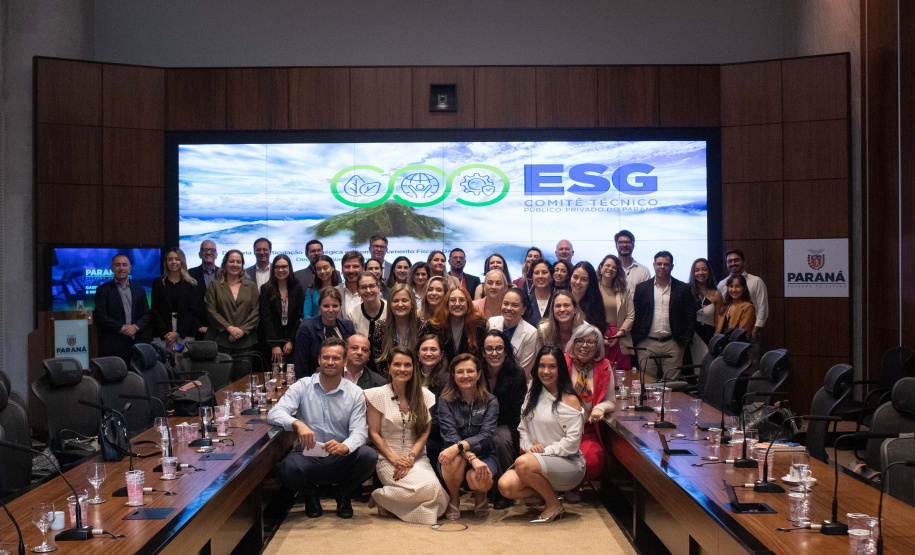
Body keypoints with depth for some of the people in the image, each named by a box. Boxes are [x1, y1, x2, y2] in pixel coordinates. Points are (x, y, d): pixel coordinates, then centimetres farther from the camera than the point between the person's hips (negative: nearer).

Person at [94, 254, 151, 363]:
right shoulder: (103, 290, 5)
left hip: (135, 345, 3)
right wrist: (122, 328, -11)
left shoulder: (139, 289, 16)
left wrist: (136, 327, -6)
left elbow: (147, 314, 13)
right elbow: (100, 316, -4)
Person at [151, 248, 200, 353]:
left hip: (185, 333, 0)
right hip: (162, 335, 0)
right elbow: (155, 311, 5)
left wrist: (178, 333, -9)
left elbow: (193, 311, 3)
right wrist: (166, 334, -7)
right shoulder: (158, 283, 11)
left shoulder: (191, 284, 8)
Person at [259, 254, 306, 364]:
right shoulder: (266, 289, 2)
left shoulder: (297, 289, 6)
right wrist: (274, 345, -13)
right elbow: (266, 319, -5)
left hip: (293, 343, 1)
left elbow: (300, 317, 4)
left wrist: (291, 341, -6)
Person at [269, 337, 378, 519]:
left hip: (341, 458, 1)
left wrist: (344, 447, -31)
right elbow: (275, 413, -13)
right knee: (287, 469, -34)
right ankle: (310, 494, 6)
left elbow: (359, 431, -7)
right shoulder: (302, 387, 1)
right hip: (308, 456, -1)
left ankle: (343, 494, 5)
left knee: (369, 455, -29)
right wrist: (297, 424, -36)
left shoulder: (355, 393, 3)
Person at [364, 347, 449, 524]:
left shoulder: (424, 395, 7)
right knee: (429, 488, -29)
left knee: (434, 486, -29)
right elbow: (374, 433, 0)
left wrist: (411, 457, -11)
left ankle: (384, 497, -4)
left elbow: (425, 432, 5)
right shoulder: (379, 395, 1)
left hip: (417, 458, 3)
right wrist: (394, 459, -11)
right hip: (388, 459, -3)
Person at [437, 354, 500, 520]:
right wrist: (472, 458, -30)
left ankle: (480, 494, 7)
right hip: (457, 454, 0)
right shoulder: (446, 401, 0)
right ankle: (454, 499, -6)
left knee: (479, 481, -34)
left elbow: (485, 435, -12)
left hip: (484, 454, 0)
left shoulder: (490, 401, 1)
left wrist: (459, 447, -31)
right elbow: (450, 435, -13)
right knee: (455, 459, -37)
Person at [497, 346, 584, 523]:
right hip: (538, 460, 6)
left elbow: (572, 442, -11)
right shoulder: (532, 395, 13)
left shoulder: (569, 400, -6)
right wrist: (529, 446, -6)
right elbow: (522, 428, 14)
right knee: (505, 485, -22)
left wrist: (544, 451, -15)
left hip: (568, 463, -6)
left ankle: (554, 504, -9)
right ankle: (548, 491, 6)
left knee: (523, 463, -34)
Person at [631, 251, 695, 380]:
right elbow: (635, 315, 6)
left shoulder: (683, 289, 6)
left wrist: (686, 339, -3)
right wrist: (636, 340, -1)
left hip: (673, 345, 0)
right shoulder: (641, 288, 7)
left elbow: (690, 315, 5)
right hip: (647, 344, 0)